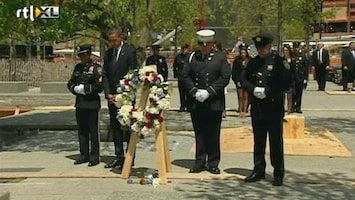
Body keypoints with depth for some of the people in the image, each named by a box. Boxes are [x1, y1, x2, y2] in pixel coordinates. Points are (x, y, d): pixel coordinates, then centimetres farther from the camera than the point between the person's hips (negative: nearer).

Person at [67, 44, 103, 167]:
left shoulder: (96, 68, -6)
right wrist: (75, 89, -5)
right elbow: (70, 83, 15)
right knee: (82, 130, 11)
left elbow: (99, 87, -13)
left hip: (92, 104, -6)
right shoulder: (78, 67, 13)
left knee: (93, 131, -1)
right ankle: (84, 155, 20)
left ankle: (94, 156, 6)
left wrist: (84, 88, -13)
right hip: (80, 104, 6)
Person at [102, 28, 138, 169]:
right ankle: (119, 157, 17)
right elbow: (105, 75, 12)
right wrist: (108, 94, -1)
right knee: (115, 126, 9)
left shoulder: (129, 51, -6)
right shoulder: (108, 53, 13)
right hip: (112, 96, 6)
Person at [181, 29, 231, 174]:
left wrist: (209, 91, -12)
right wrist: (194, 91, -8)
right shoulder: (192, 57, 9)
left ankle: (213, 164, 13)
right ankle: (199, 162, 16)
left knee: (213, 134, 4)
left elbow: (225, 77, -5)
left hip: (214, 103, -2)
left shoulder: (220, 57, 3)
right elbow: (185, 76, 6)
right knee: (199, 134, 7)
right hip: (196, 103, 2)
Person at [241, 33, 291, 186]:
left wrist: (267, 91, -18)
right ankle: (258, 170, 23)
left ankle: (278, 174, 14)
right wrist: (253, 89, -7)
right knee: (258, 141, 12)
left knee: (276, 142, 3)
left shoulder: (279, 62, -7)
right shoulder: (253, 62, 9)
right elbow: (244, 79, 12)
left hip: (274, 109, -5)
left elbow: (286, 83, -12)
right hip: (257, 109, 5)